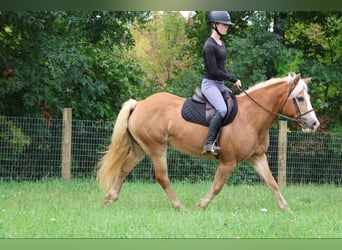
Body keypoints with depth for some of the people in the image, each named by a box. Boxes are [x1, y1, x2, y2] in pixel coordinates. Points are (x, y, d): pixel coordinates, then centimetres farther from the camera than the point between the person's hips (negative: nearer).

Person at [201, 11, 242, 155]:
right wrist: (233, 79, -13)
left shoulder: (221, 44, 15)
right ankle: (209, 144, -31)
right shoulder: (210, 46, -14)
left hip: (221, 84, 10)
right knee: (222, 109, -30)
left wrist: (232, 80, 4)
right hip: (210, 83, -10)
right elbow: (214, 71, -18)